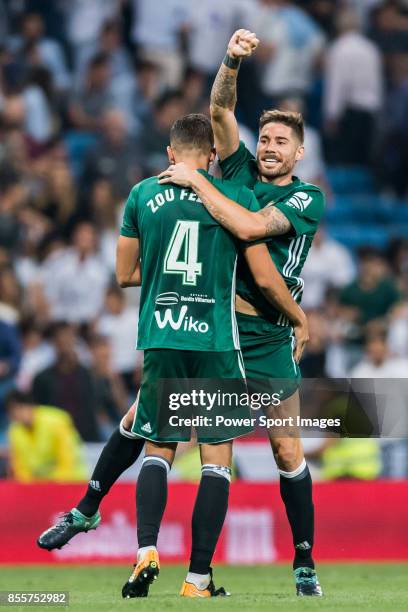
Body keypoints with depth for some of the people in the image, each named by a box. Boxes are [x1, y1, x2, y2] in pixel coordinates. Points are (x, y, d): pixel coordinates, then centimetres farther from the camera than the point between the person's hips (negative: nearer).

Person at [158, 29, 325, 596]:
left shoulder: (308, 199, -1)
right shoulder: (241, 171, 10)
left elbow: (250, 226, -17)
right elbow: (220, 111, 0)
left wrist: (197, 181, -14)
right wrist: (232, 61, -17)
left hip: (266, 341, -3)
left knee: (288, 452, 0)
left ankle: (304, 560, 10)